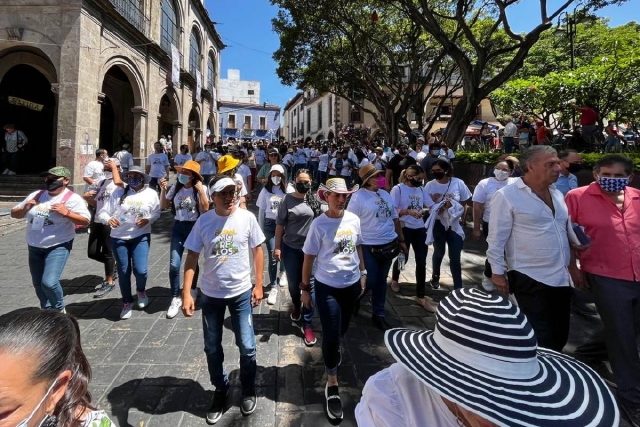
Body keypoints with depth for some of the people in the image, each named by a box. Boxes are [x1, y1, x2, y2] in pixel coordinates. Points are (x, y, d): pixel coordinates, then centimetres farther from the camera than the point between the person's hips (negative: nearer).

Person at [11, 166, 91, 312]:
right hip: (34, 248, 7)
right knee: (38, 284, 16)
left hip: (58, 247, -7)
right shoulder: (36, 195, 7)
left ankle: (59, 309, 10)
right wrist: (24, 209, -7)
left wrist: (66, 213, -29)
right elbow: (14, 213, 14)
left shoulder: (72, 198, -11)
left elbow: (86, 221, -17)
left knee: (49, 282, -17)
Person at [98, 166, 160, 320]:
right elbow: (102, 212, -4)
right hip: (118, 238, 1)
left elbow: (157, 212, 4)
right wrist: (108, 219, -25)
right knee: (123, 272, 8)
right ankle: (127, 302, 28)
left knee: (140, 270, -12)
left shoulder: (151, 194, -2)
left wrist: (148, 219, -15)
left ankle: (141, 290, 24)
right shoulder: (119, 192, -3)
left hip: (141, 237, -1)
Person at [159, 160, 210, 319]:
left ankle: (193, 289, 39)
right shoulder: (175, 187, 1)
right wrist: (163, 189, -5)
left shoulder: (202, 188, -10)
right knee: (174, 265, -5)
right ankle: (176, 299, 7)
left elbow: (205, 209, -18)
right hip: (178, 227, 3)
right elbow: (163, 206, 7)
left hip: (195, 227, -2)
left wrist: (200, 190, -24)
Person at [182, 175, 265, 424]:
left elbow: (257, 250, -1)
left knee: (247, 347, 7)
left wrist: (259, 285, -3)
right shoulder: (203, 222, -8)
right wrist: (186, 293, -11)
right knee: (212, 348, 14)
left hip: (241, 292, -1)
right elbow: (192, 258, -5)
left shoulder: (247, 218, -9)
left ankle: (248, 390, 33)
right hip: (210, 294, 1)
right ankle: (220, 390, 39)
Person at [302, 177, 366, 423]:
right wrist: (305, 288, -4)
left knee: (342, 329, 21)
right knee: (331, 335, 1)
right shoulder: (319, 225, -14)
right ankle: (332, 385, 19)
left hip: (351, 284, 4)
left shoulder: (354, 219, -2)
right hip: (327, 287, -4)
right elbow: (309, 258, -8)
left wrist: (363, 274, 14)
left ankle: (334, 349, 55)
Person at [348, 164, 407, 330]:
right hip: (369, 247, -6)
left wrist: (401, 240, 14)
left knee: (381, 281, 14)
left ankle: (378, 314, 28)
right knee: (370, 281, 0)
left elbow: (395, 218, 15)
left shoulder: (385, 194, 9)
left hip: (389, 244, 6)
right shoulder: (358, 197, -11)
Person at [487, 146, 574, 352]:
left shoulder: (557, 194, 10)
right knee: (540, 341, 1)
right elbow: (496, 238, -12)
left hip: (561, 278, 8)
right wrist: (497, 272, -12)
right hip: (529, 280, -7)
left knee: (559, 336, 18)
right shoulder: (507, 196, -13)